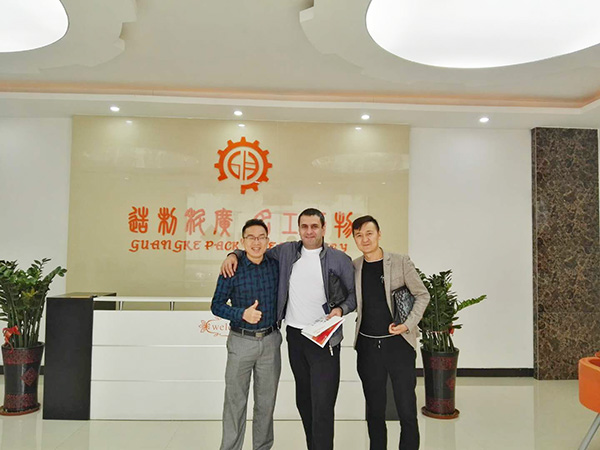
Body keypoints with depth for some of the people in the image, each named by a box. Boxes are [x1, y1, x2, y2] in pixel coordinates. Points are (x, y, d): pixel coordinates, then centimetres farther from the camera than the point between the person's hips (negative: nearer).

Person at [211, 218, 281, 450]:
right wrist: (242, 314, -21)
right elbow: (216, 305, -6)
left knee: (266, 401, 13)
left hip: (271, 341, 3)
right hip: (241, 342, -2)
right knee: (235, 401, 6)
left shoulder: (276, 265, -2)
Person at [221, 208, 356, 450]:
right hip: (294, 335, 4)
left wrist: (341, 309, -17)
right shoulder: (286, 251, 5)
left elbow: (355, 293, 1)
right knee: (303, 400, 17)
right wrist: (235, 254, 2)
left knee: (322, 404, -4)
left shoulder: (340, 259, -5)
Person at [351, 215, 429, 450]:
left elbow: (422, 295, 1)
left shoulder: (400, 262, -3)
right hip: (367, 346, 2)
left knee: (407, 412, 2)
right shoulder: (353, 267, 4)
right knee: (374, 411, 14)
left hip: (398, 344, -2)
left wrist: (408, 324, -10)